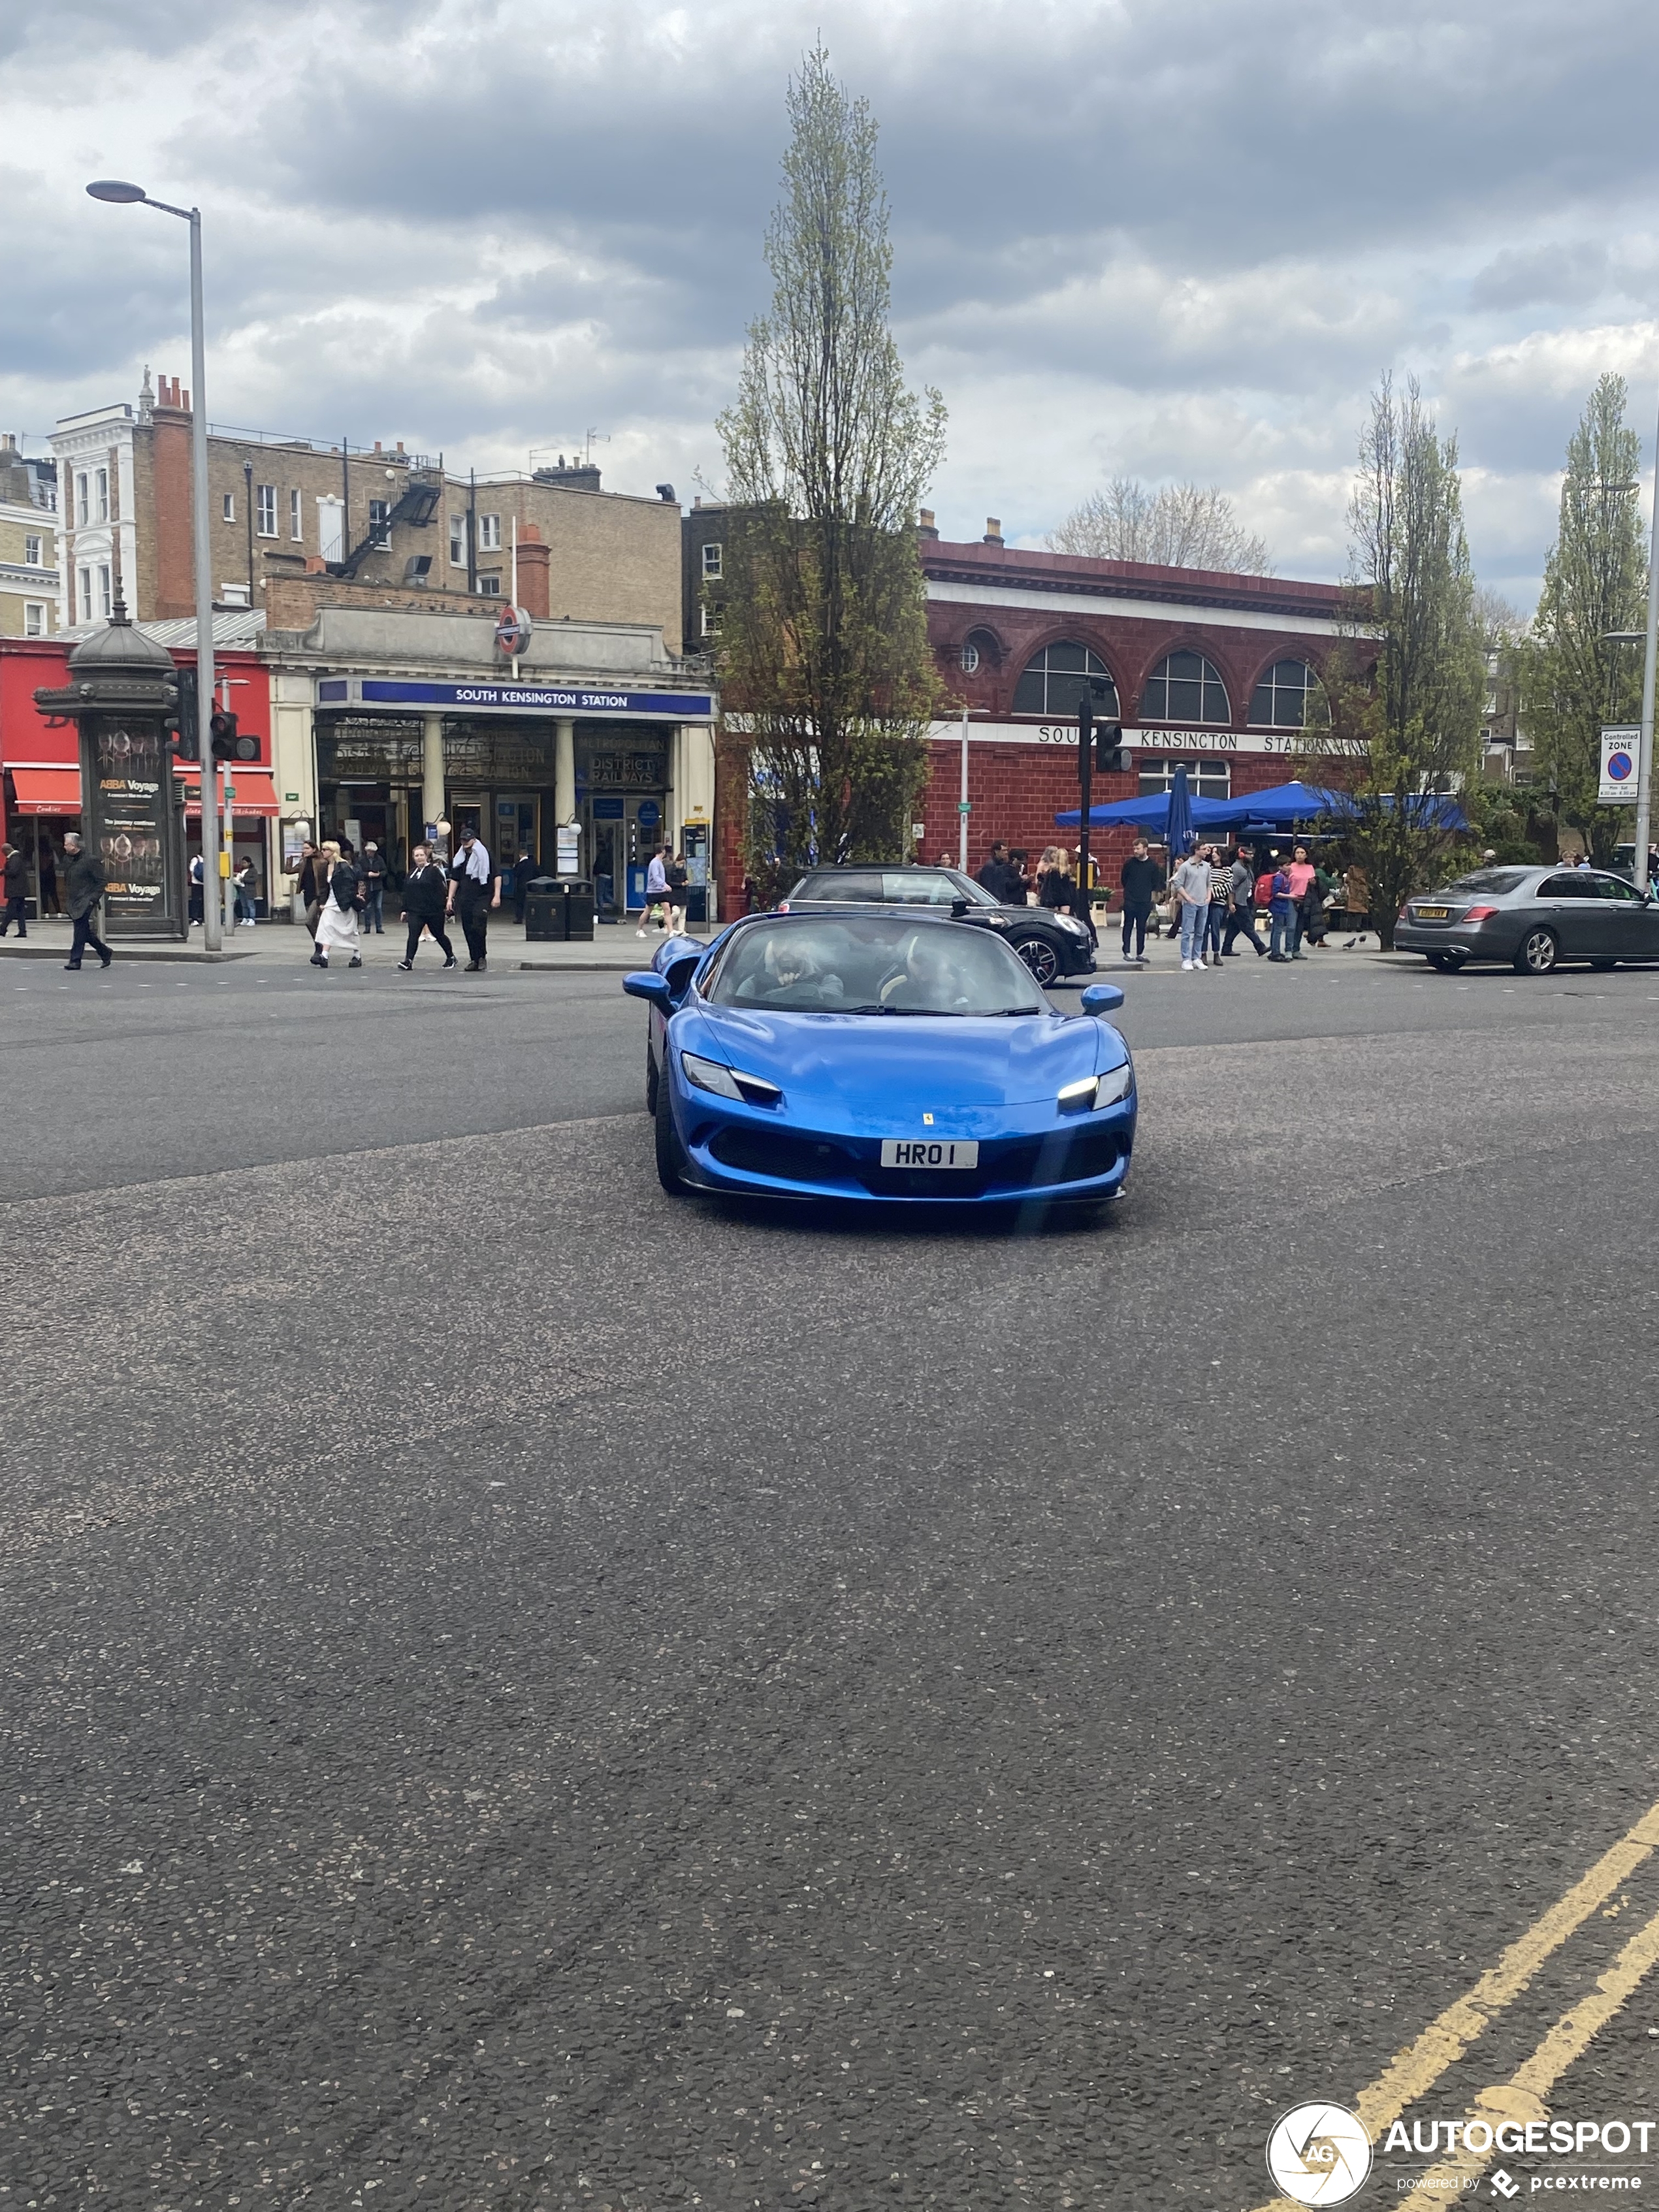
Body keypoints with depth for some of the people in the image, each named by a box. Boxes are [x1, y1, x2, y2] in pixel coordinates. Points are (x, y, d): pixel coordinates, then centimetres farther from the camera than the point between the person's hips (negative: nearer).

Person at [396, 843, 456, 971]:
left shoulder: (434, 871, -6)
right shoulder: (411, 873, 13)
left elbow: (441, 890, -11)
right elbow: (406, 893, 17)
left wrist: (442, 906, -17)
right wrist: (405, 910, 13)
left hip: (433, 911, -4)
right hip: (415, 911, 4)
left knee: (439, 935, 10)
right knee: (413, 935, -12)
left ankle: (451, 957, 29)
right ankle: (408, 961, -17)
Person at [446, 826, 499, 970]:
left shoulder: (484, 854, -4)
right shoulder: (460, 857, 13)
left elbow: (497, 876, -6)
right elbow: (454, 879, 18)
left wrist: (497, 895, -13)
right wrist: (450, 899, 13)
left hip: (482, 898, -6)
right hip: (465, 899, 6)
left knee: (478, 928, -14)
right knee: (468, 930, 4)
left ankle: (482, 957, 1)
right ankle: (475, 960, 12)